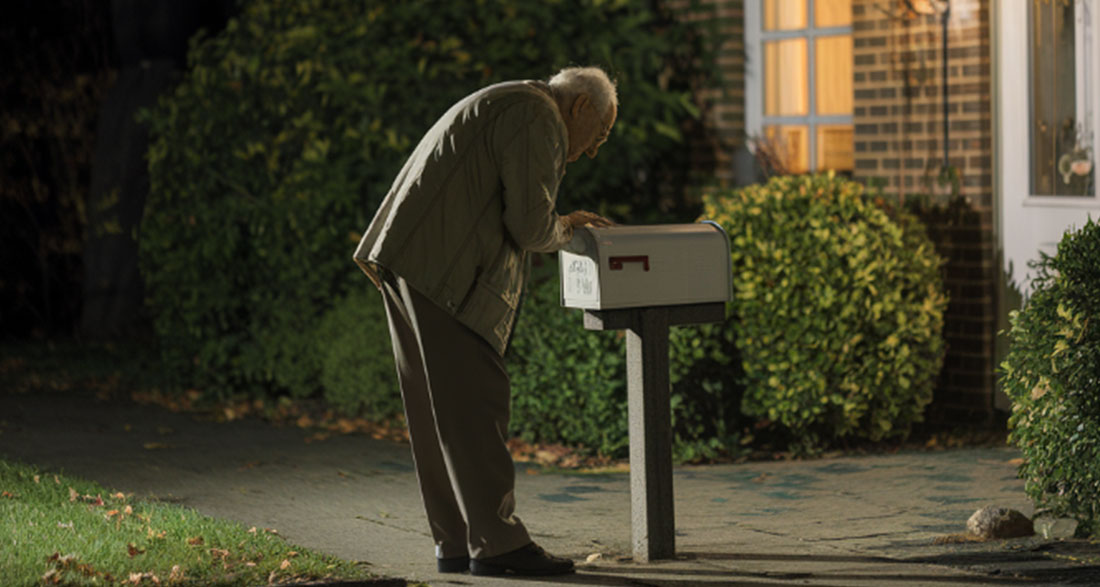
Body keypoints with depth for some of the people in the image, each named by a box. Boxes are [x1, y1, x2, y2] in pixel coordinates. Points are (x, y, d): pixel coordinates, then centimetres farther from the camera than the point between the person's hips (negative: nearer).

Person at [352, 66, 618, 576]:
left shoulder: (502, 107, 27)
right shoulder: (539, 119, -6)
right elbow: (529, 225, -12)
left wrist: (562, 222, 30)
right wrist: (560, 232, 8)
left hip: (407, 264, 11)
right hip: (440, 271, -11)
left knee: (438, 410, 10)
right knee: (474, 404, -8)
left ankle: (455, 543, 14)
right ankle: (497, 542, -6)